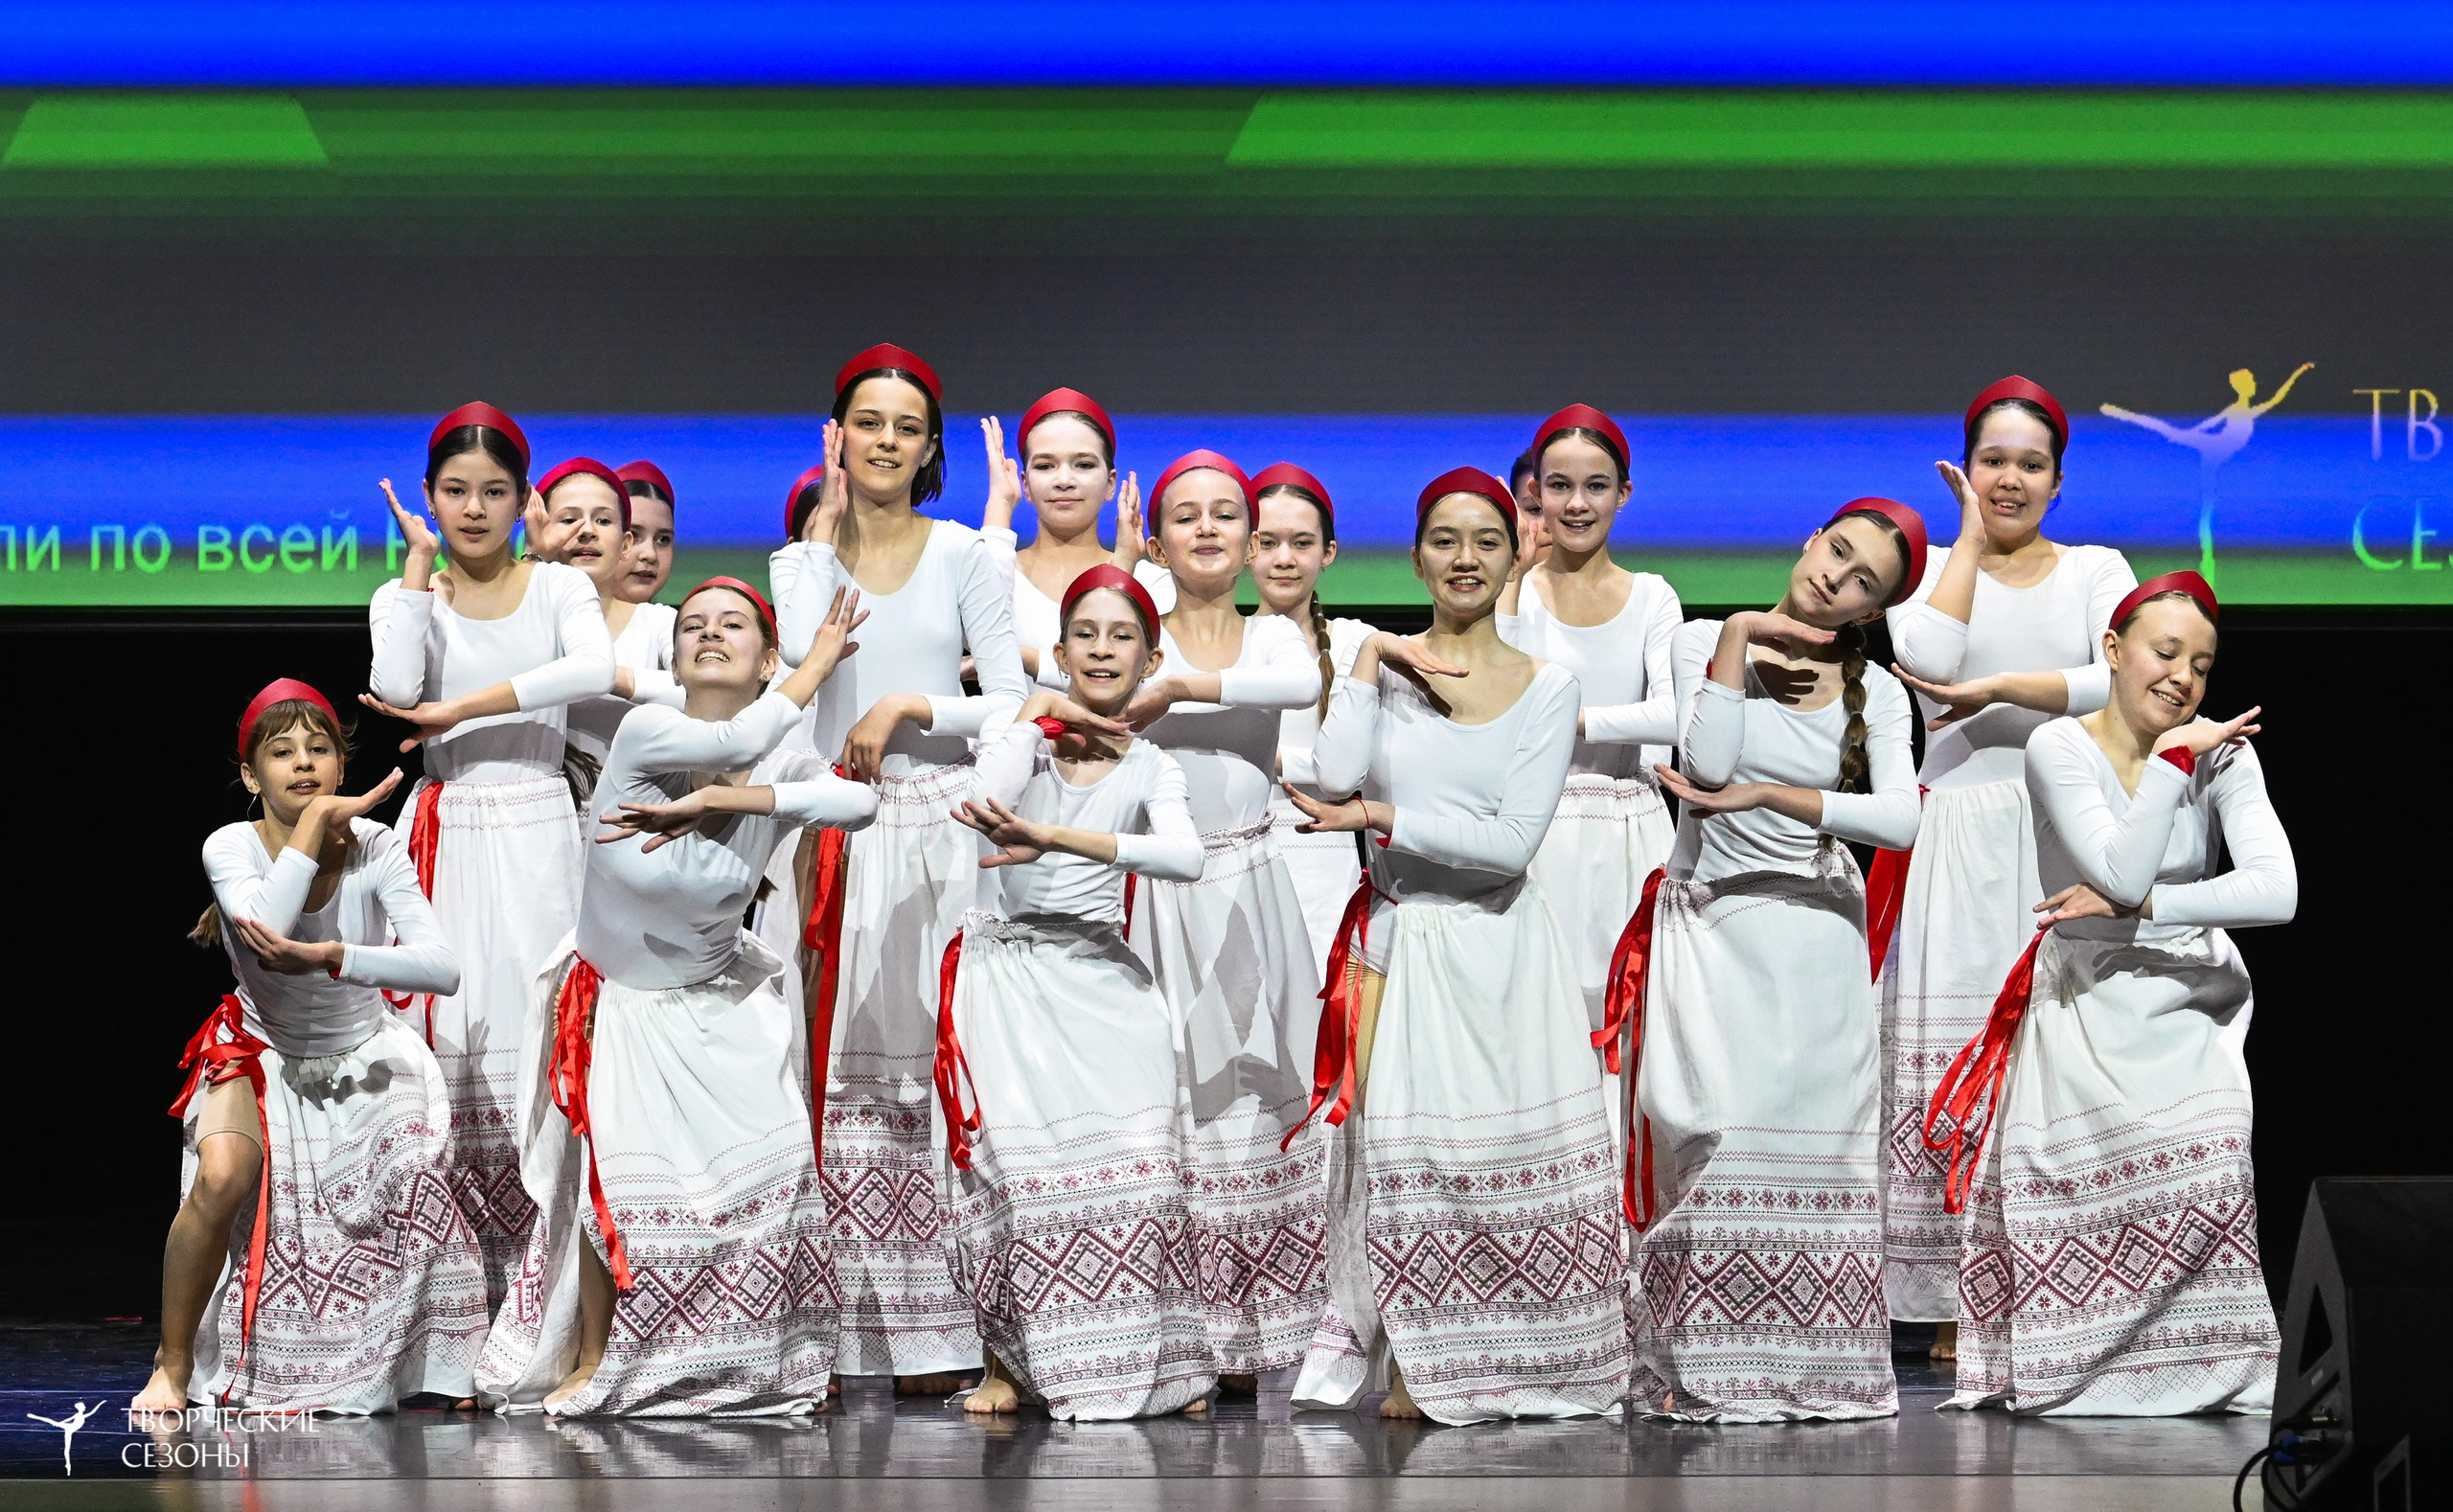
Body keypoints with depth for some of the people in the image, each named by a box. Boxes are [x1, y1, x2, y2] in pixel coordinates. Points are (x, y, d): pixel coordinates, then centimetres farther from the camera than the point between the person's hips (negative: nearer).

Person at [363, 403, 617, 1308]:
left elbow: (595, 669, -15)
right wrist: (421, 564, -5)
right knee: (449, 1038, -7)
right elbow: (395, 690, -12)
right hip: (448, 834, 1)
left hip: (537, 832, -1)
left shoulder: (559, 588, 8)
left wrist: (461, 708, -15)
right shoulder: (408, 595, 10)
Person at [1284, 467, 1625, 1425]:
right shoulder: (1384, 666, 6)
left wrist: (1378, 817, -10)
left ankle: (1508, 1368, 8)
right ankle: (1412, 1366, 3)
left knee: (1512, 1147, -2)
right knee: (1401, 1140, -6)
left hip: (1498, 947, 0)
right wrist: (1371, 664, -9)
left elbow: (1512, 841, -9)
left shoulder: (1546, 689, 3)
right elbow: (1335, 776, -12)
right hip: (1397, 939, 0)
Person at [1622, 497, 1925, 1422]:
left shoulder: (1876, 694, 4)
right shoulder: (1704, 643, 3)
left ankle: (1810, 1365, 2)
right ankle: (1701, 1368, -8)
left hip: (1814, 930, 1)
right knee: (1714, 1134, -11)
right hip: (1709, 924, -1)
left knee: (1812, 1144, -2)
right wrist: (1739, 643, -11)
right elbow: (1708, 765, -13)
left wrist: (1765, 795, -19)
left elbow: (1899, 818, -13)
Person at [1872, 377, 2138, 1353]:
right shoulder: (1933, 569, 13)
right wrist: (1970, 539, -1)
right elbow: (1927, 660, -9)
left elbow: (2124, 677, -5)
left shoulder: (2097, 570, 13)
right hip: (1959, 840, 0)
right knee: (1948, 1060, -7)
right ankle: (1955, 1309, -4)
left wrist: (2000, 689, -11)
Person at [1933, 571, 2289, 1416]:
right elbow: (2124, 874, -18)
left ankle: (2208, 1369, -12)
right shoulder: (2060, 750, -6)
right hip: (2088, 1005, -1)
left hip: (2192, 1000, 1)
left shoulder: (2222, 752, 0)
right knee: (2097, 1165, -23)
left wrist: (2137, 905, -17)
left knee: (2204, 1150, -24)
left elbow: (2277, 892, -13)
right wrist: (2172, 758, -18)